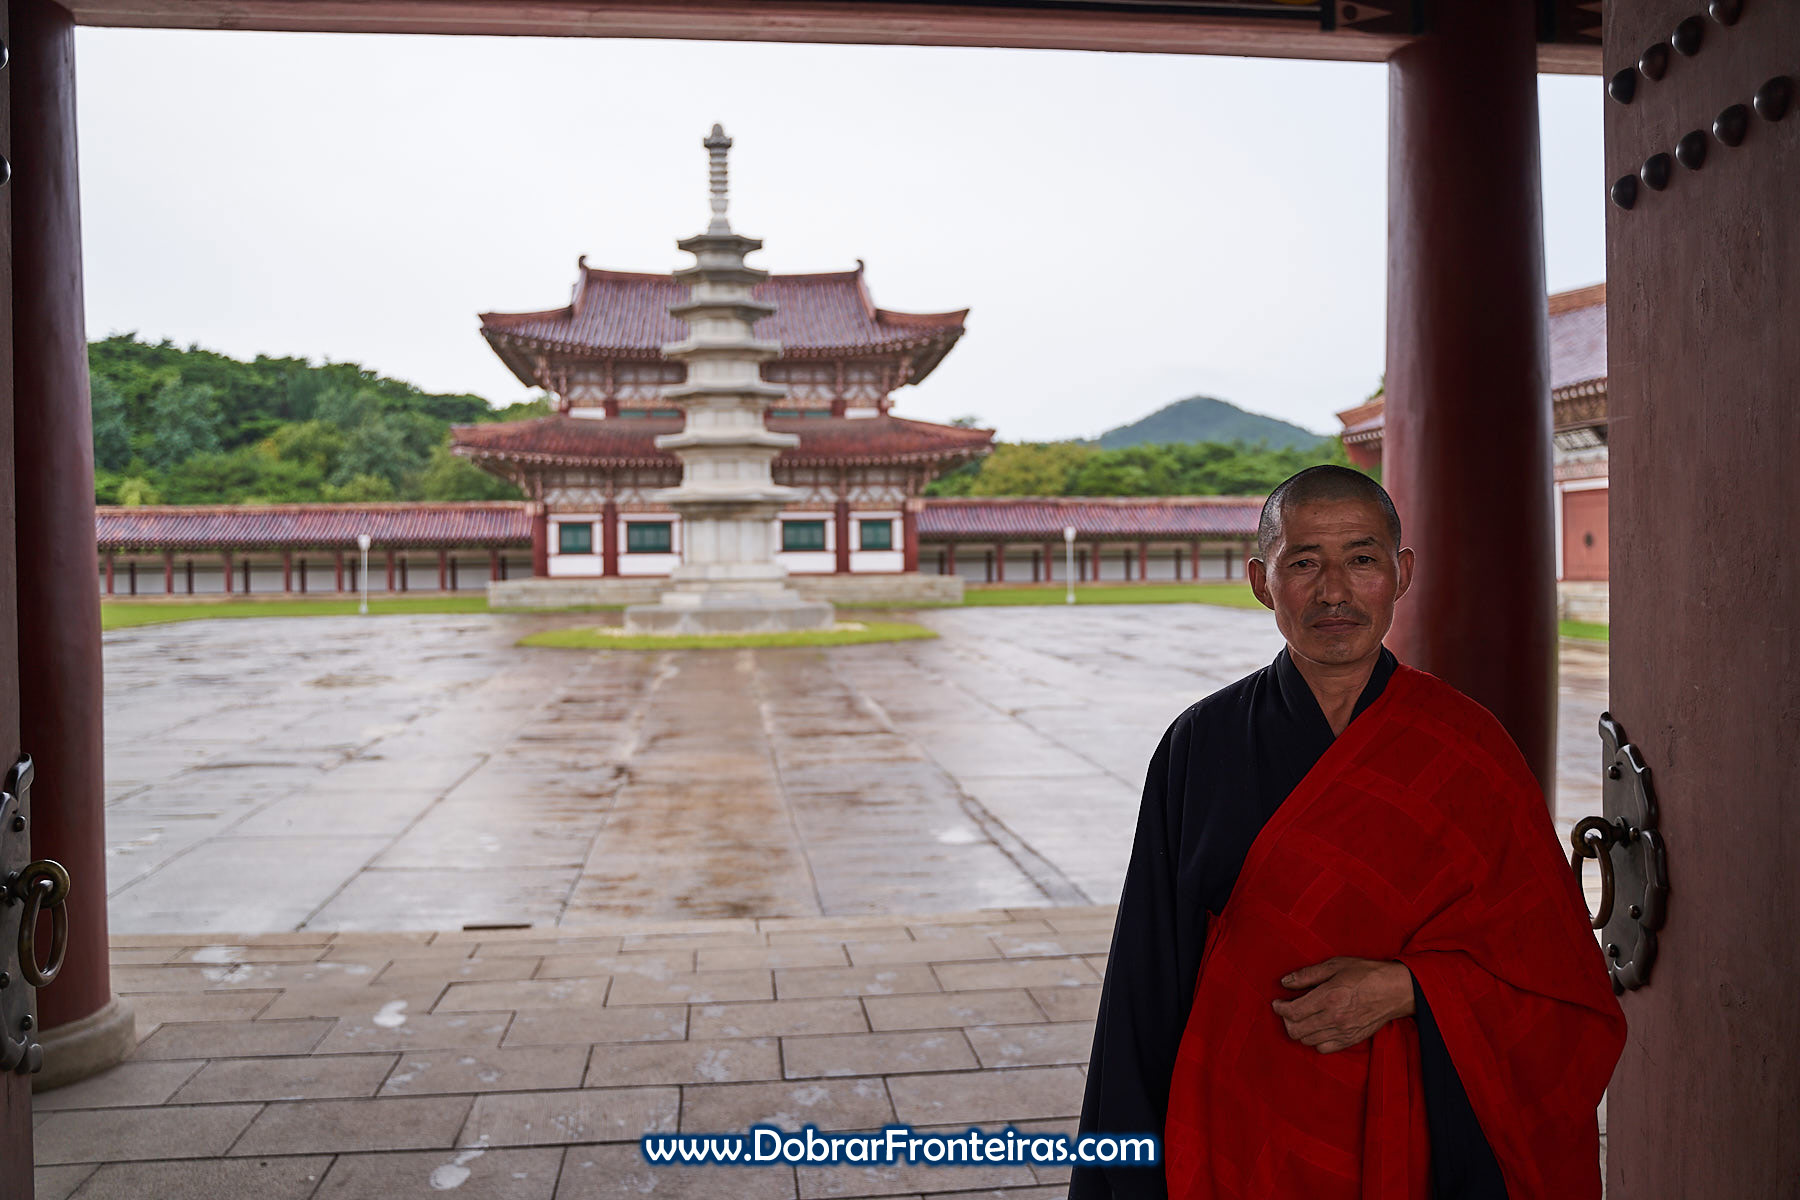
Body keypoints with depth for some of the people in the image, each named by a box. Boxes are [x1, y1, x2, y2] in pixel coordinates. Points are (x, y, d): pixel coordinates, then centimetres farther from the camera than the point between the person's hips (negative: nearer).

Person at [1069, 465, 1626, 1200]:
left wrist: (1406, 988, -19)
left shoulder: (1466, 750, -7)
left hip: (1421, 1141, 0)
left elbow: (1556, 974, -4)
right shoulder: (1203, 746, -7)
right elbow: (1153, 978, -3)